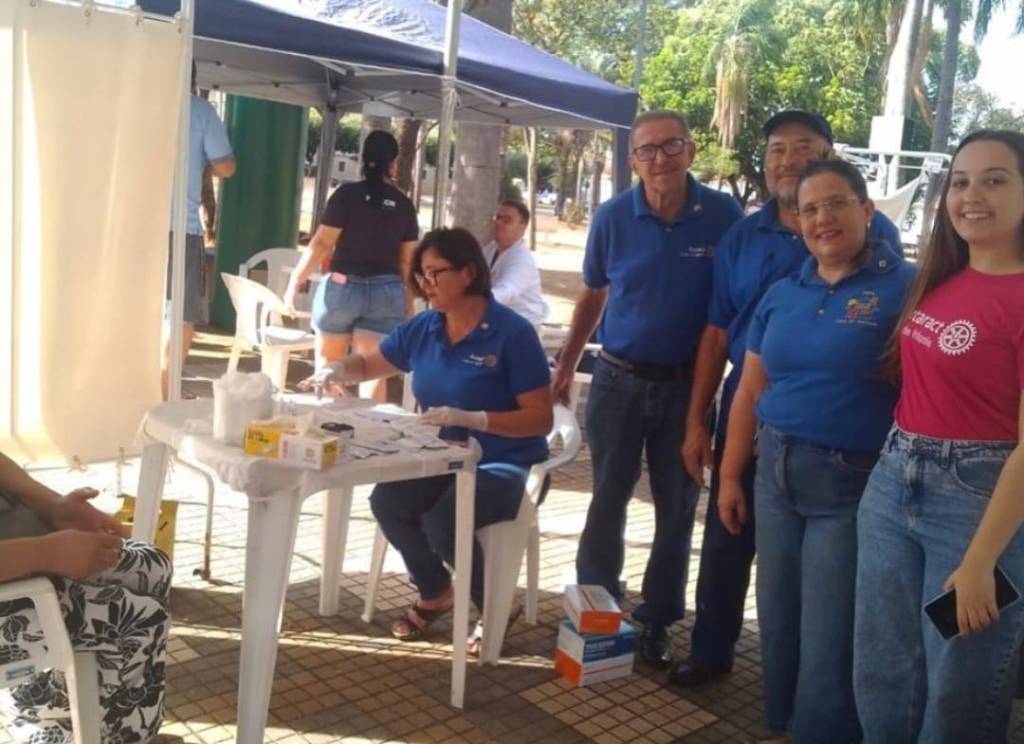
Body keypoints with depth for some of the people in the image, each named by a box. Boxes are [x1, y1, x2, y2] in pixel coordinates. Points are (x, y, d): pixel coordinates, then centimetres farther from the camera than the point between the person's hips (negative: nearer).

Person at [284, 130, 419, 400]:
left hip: (343, 286, -1)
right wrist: (408, 303, 11)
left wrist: (294, 282, -1)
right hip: (386, 292, 2)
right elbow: (407, 261, 4)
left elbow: (322, 245, -7)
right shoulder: (404, 205, 3)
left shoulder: (347, 194, -4)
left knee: (328, 365, 15)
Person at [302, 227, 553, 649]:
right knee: (385, 502, -19)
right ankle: (435, 593, 11)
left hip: (504, 465, -6)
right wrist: (337, 372, -6)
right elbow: (370, 364, 18)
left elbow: (541, 419, -18)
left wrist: (471, 418, -30)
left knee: (442, 524, -29)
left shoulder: (512, 333, -15)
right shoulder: (423, 328, 2)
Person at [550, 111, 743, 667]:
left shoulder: (724, 216, -9)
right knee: (607, 501, 10)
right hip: (619, 379, 1)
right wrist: (566, 365, 5)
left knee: (676, 510, 9)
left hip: (686, 384, 0)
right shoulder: (613, 217, -5)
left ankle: (656, 620, 25)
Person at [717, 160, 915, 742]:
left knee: (830, 635, 6)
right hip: (776, 474, 6)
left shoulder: (906, 287, -9)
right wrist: (730, 476, 10)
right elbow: (750, 391, 10)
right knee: (778, 619, 18)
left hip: (853, 485, -5)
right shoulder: (782, 295, 7)